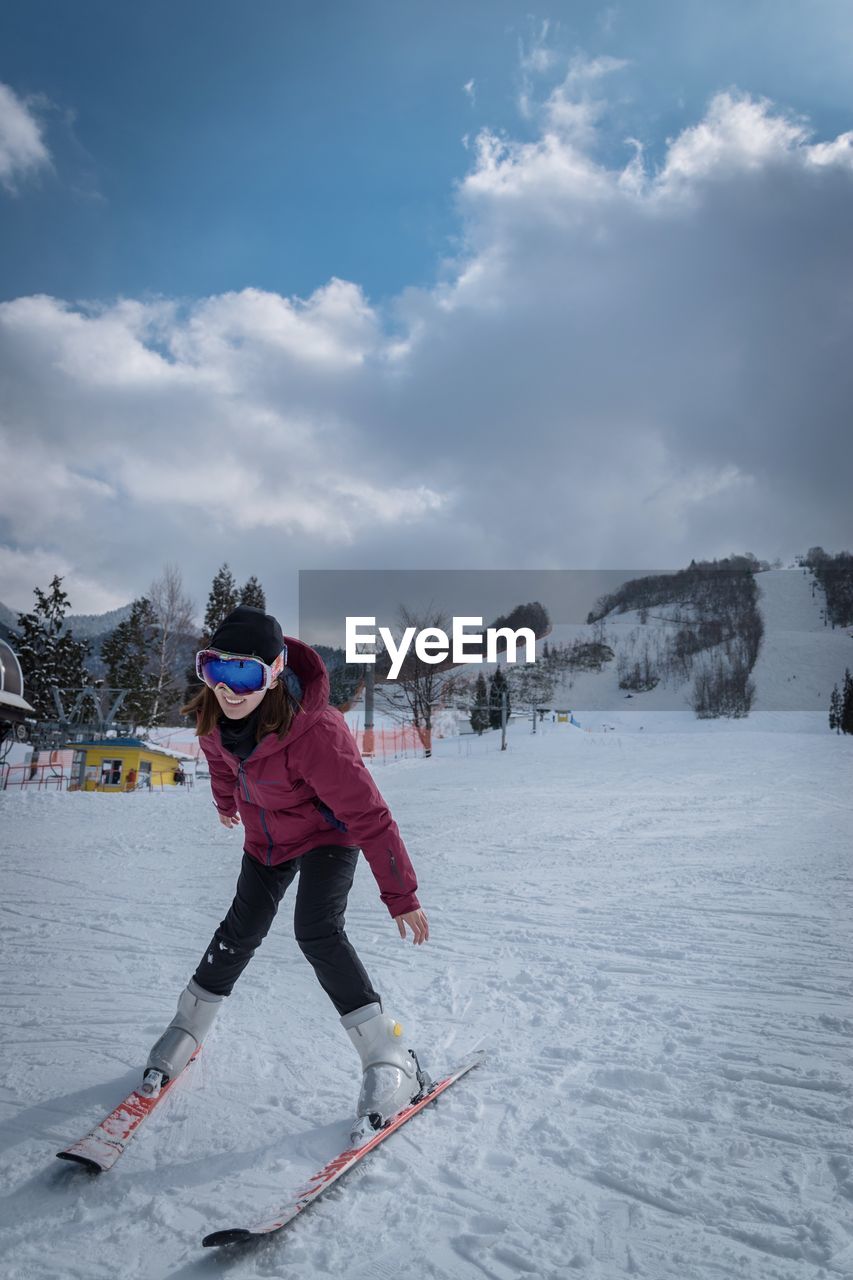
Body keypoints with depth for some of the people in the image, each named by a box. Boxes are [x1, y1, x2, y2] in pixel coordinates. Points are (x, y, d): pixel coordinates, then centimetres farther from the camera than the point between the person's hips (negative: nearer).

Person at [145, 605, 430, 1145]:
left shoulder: (314, 731, -42)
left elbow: (369, 815, -35)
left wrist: (402, 896, -31)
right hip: (267, 835, 5)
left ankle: (392, 1063, -13)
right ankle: (186, 1030, 36)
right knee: (242, 930, 12)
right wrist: (227, 805, 25)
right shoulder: (213, 716, -22)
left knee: (318, 931, -21)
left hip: (328, 832, -5)